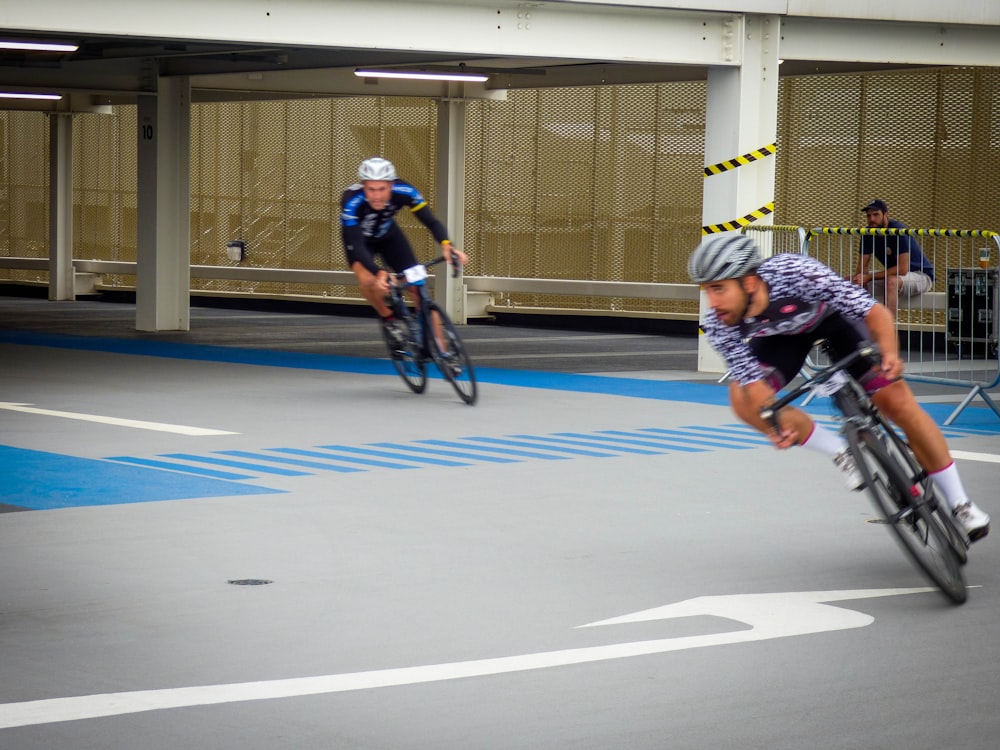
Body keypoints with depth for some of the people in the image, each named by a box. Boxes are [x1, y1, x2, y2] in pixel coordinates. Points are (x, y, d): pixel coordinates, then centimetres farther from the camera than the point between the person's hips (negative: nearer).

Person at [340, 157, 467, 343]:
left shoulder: (404, 192, -33)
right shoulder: (351, 202, -41)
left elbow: (431, 221, -32)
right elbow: (356, 245, -44)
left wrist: (446, 244, -52)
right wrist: (379, 273, -60)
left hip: (389, 236, 2)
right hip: (359, 239, -2)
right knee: (368, 280, -31)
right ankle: (389, 319, -1)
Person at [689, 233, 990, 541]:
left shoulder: (794, 273, -42)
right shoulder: (719, 326, -31)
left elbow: (875, 312, -37)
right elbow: (755, 385, -28)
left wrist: (889, 354, -55)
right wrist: (777, 423, -47)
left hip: (834, 312, -3)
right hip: (785, 332, 3)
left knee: (896, 400, -12)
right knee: (742, 399, -21)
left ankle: (960, 504, 4)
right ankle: (842, 453, -1)